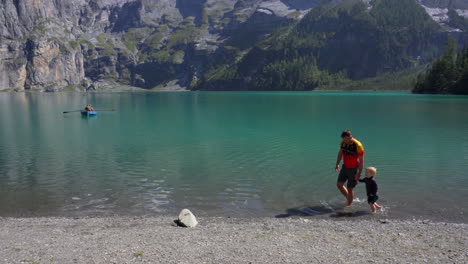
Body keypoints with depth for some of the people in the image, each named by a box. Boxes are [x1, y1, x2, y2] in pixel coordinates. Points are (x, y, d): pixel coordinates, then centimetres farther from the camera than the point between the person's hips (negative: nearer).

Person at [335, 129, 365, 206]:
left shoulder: (358, 146, -27)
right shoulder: (343, 142, -8)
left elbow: (361, 161, -21)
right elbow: (340, 153, 10)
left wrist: (359, 173, -20)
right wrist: (337, 164, 8)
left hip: (354, 169, -6)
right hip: (345, 167, 6)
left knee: (349, 189, 2)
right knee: (339, 184, 6)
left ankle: (349, 205, 22)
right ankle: (348, 198, 30)